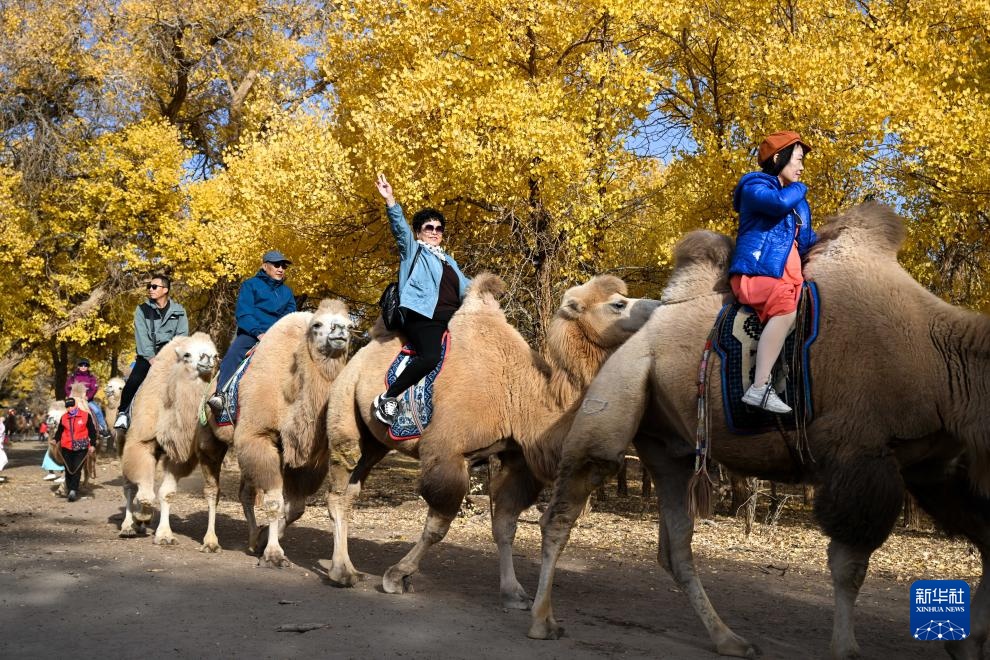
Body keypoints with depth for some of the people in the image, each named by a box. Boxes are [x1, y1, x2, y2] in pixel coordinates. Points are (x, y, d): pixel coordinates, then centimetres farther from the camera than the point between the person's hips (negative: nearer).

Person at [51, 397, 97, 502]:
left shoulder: (86, 416, 2)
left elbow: (92, 431, 4)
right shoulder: (63, 418, 10)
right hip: (66, 448, 3)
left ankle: (73, 490, -13)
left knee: (77, 469, -11)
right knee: (68, 470, 4)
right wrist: (55, 439, -5)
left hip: (81, 448, -3)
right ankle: (71, 490, 13)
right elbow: (59, 431, 15)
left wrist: (92, 445, -2)